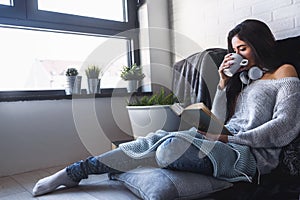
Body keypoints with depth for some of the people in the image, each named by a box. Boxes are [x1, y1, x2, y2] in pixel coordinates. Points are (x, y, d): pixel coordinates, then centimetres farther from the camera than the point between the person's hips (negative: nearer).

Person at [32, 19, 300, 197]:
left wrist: (230, 138, -17)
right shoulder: (243, 77, 25)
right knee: (155, 138, -15)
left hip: (252, 154, -7)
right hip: (227, 144, 7)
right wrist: (223, 83, 5)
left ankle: (76, 171, -17)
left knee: (174, 145, -31)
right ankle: (75, 171, -12)